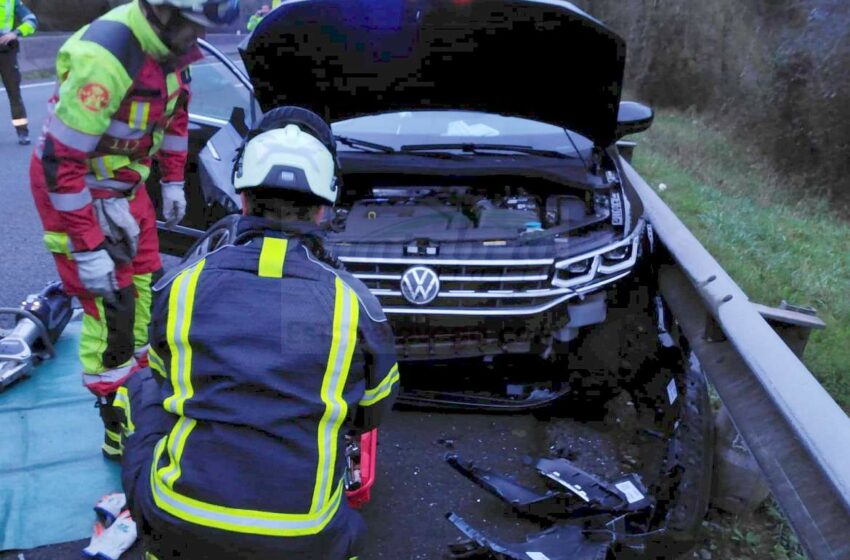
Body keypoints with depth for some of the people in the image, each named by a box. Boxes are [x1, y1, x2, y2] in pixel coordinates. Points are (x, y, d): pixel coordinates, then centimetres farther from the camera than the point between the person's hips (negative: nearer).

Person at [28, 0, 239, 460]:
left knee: (145, 288, 16)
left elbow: (176, 109, 11)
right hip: (76, 189, -8)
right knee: (111, 310, -4)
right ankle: (120, 432, 12)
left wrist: (172, 182, 14)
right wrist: (87, 249, -27)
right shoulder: (105, 56, -33)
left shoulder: (168, 41, -8)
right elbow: (62, 160, -30)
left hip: (126, 184, 8)